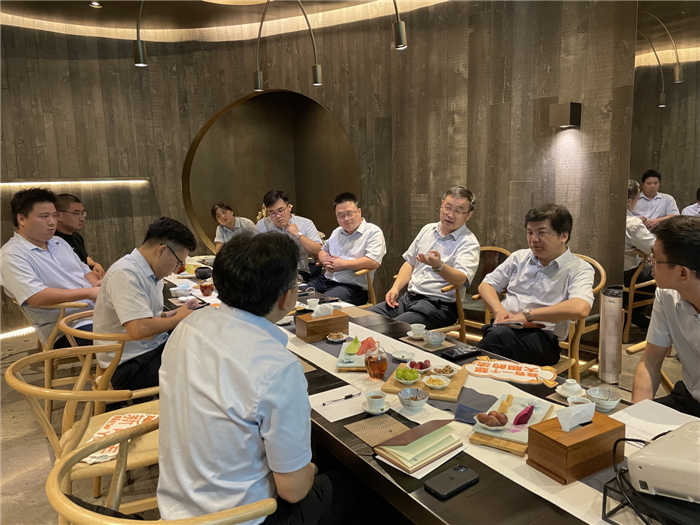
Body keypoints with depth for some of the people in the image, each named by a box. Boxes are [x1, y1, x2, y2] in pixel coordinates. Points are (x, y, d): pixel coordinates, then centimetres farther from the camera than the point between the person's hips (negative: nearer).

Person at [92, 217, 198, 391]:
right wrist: (179, 318, -15)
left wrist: (171, 314, 2)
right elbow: (139, 329, -30)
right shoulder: (125, 274, -21)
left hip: (154, 348, 9)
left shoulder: (151, 273, 7)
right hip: (130, 365, -9)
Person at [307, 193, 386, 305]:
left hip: (352, 286, -7)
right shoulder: (337, 232, 20)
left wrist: (342, 264, -11)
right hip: (325, 279, 7)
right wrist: (325, 260, 4)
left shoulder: (373, 232, -4)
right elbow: (323, 250, 32)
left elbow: (374, 262, -18)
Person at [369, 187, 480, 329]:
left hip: (438, 305, -6)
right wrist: (395, 288, 7)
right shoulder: (428, 229, 15)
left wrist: (438, 266, -40)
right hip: (408, 296, 6)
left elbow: (462, 281, -22)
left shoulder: (469, 243, -6)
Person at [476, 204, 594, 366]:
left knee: (499, 334, -37)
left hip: (544, 340, -3)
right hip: (504, 329, 4)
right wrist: (499, 310, -1)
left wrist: (527, 315, -15)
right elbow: (486, 285, 21)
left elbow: (580, 309, -16)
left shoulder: (579, 269, 3)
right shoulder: (519, 257, 20)